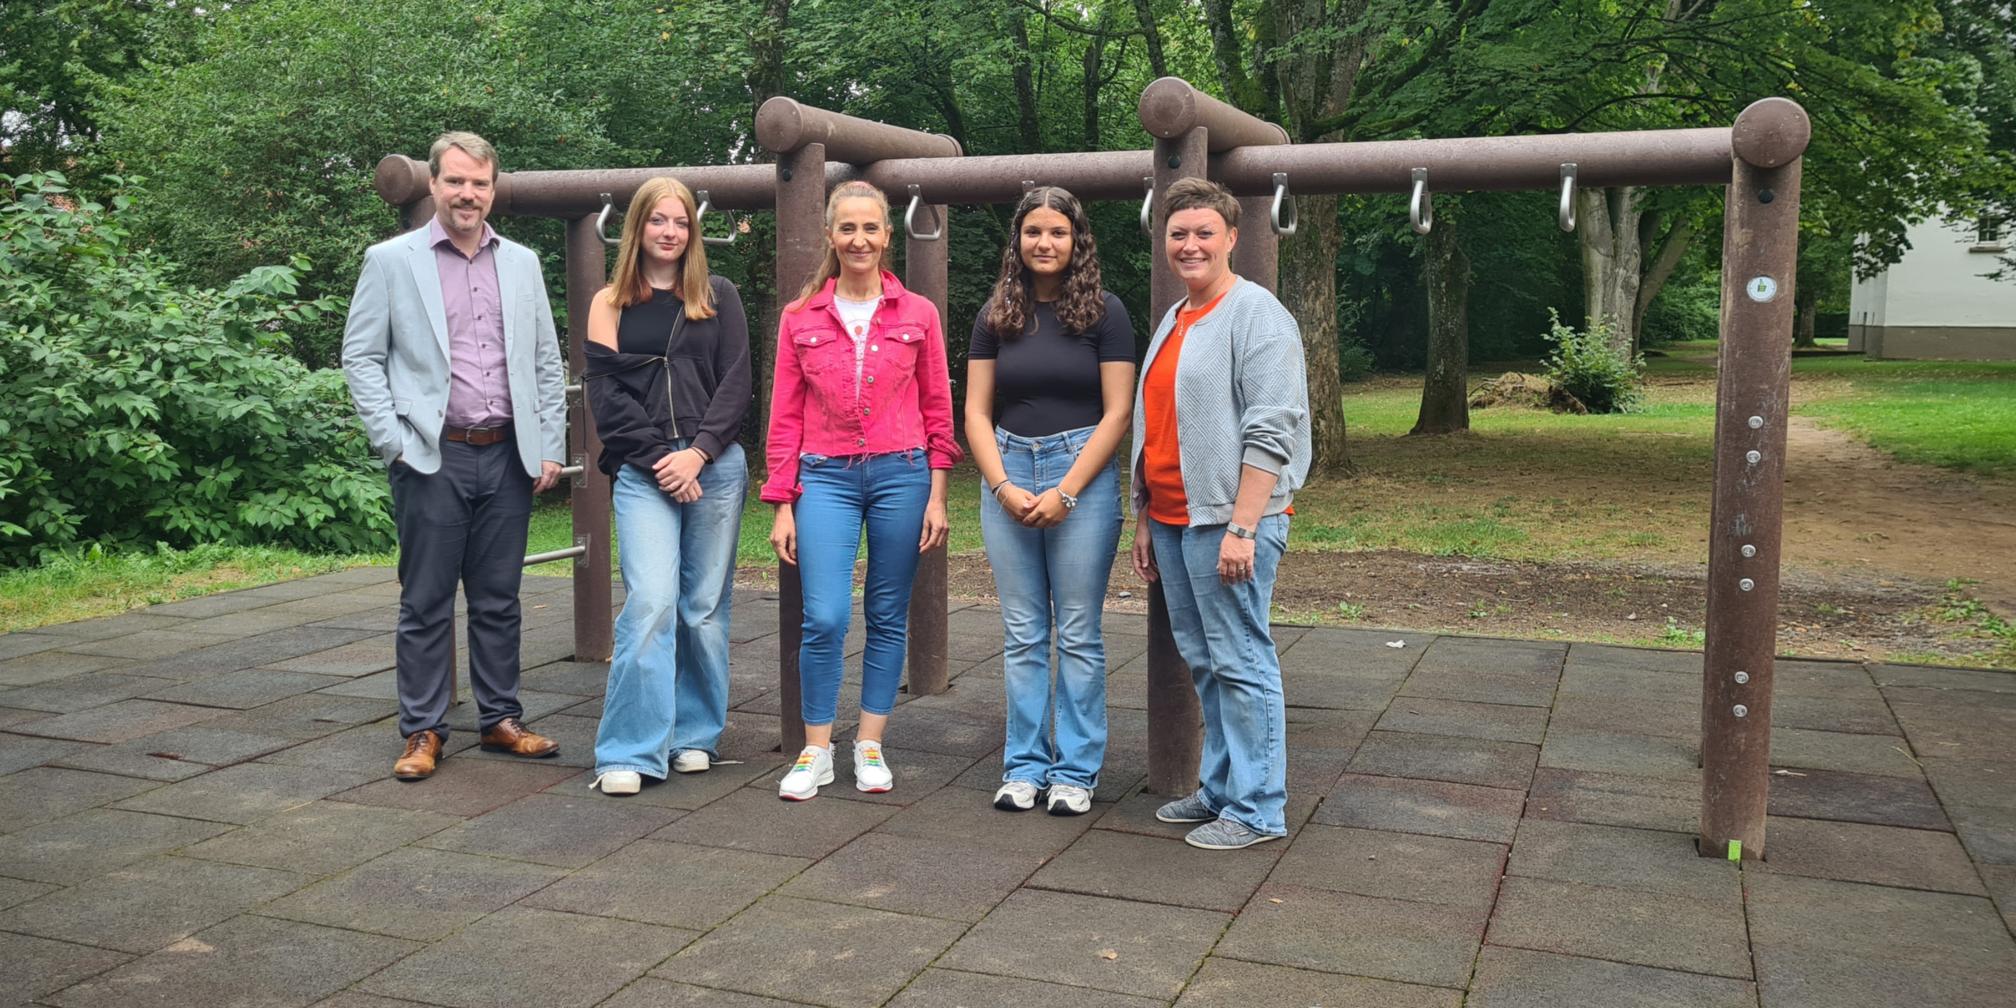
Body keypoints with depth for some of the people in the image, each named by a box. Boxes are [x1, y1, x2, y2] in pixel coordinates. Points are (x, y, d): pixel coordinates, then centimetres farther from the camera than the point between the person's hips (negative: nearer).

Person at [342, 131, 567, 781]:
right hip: (432, 459, -3)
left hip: (507, 457, 3)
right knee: (426, 602, 4)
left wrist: (550, 447, 7)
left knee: (498, 599, 11)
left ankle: (501, 720, 22)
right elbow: (361, 356, 1)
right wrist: (392, 441, -9)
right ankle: (423, 731, 14)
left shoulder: (521, 263, 12)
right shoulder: (391, 261, 2)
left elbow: (547, 362, 13)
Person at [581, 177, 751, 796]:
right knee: (651, 602, -12)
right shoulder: (611, 303, 10)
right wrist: (659, 459, -8)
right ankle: (630, 752, -6)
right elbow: (605, 392, 2)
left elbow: (735, 385, 3)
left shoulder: (718, 297, 10)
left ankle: (696, 735, 18)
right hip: (643, 473, -1)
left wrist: (697, 453, -9)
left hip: (715, 467, 1)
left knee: (705, 606, 4)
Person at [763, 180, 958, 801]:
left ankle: (870, 747, 20)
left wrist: (937, 497, 2)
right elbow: (785, 418, 6)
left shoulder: (918, 314, 4)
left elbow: (938, 411, 6)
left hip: (900, 473, 1)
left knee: (888, 617, 7)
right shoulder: (800, 319, 5)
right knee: (825, 619, -9)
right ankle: (816, 751, 9)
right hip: (826, 477, 0)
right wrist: (783, 506, 2)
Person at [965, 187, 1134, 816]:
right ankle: (1024, 766, 16)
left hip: (1082, 474, -3)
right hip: (1007, 474, 3)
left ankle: (1075, 770, 12)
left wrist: (1064, 492, -11)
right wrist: (1003, 486, -8)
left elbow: (1117, 412, -4)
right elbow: (977, 412, 7)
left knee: (1078, 634, 2)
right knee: (1022, 635, 7)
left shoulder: (1104, 313, 0)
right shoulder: (996, 315, 8)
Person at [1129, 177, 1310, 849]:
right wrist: (1145, 519, 21)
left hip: (1228, 518, -8)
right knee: (1201, 660, 13)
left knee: (1240, 664, -4)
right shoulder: (1172, 320, 19)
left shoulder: (1256, 315, -8)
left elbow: (1269, 432, -16)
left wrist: (1241, 527, -21)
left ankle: (1256, 809, 4)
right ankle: (1217, 789, 24)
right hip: (1172, 519, 8)